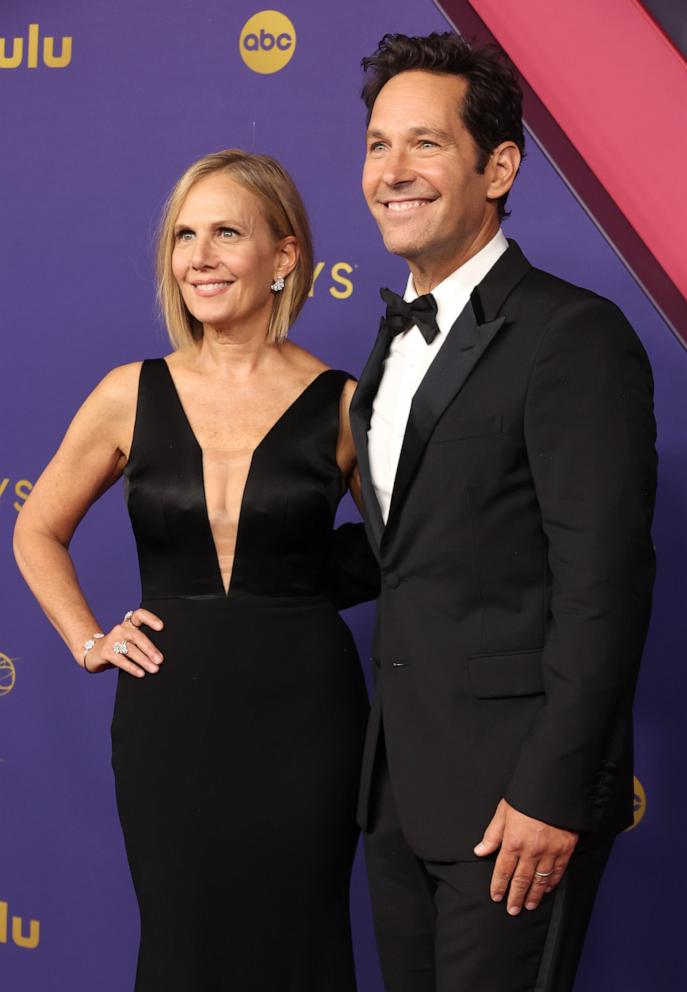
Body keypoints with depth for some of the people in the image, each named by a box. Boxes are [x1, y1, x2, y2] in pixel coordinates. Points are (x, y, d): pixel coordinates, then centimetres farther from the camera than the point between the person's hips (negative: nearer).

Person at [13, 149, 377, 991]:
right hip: (170, 714, 1)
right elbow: (37, 532, 15)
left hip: (301, 711, -1)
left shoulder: (341, 406, -3)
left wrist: (324, 575, -6)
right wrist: (89, 642, 5)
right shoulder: (132, 396, 1)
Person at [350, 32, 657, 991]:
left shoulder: (574, 335, -14)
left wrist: (553, 793, -20)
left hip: (515, 789, -8)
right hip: (400, 785, 8)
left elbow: (602, 582, -18)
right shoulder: (400, 337, 14)